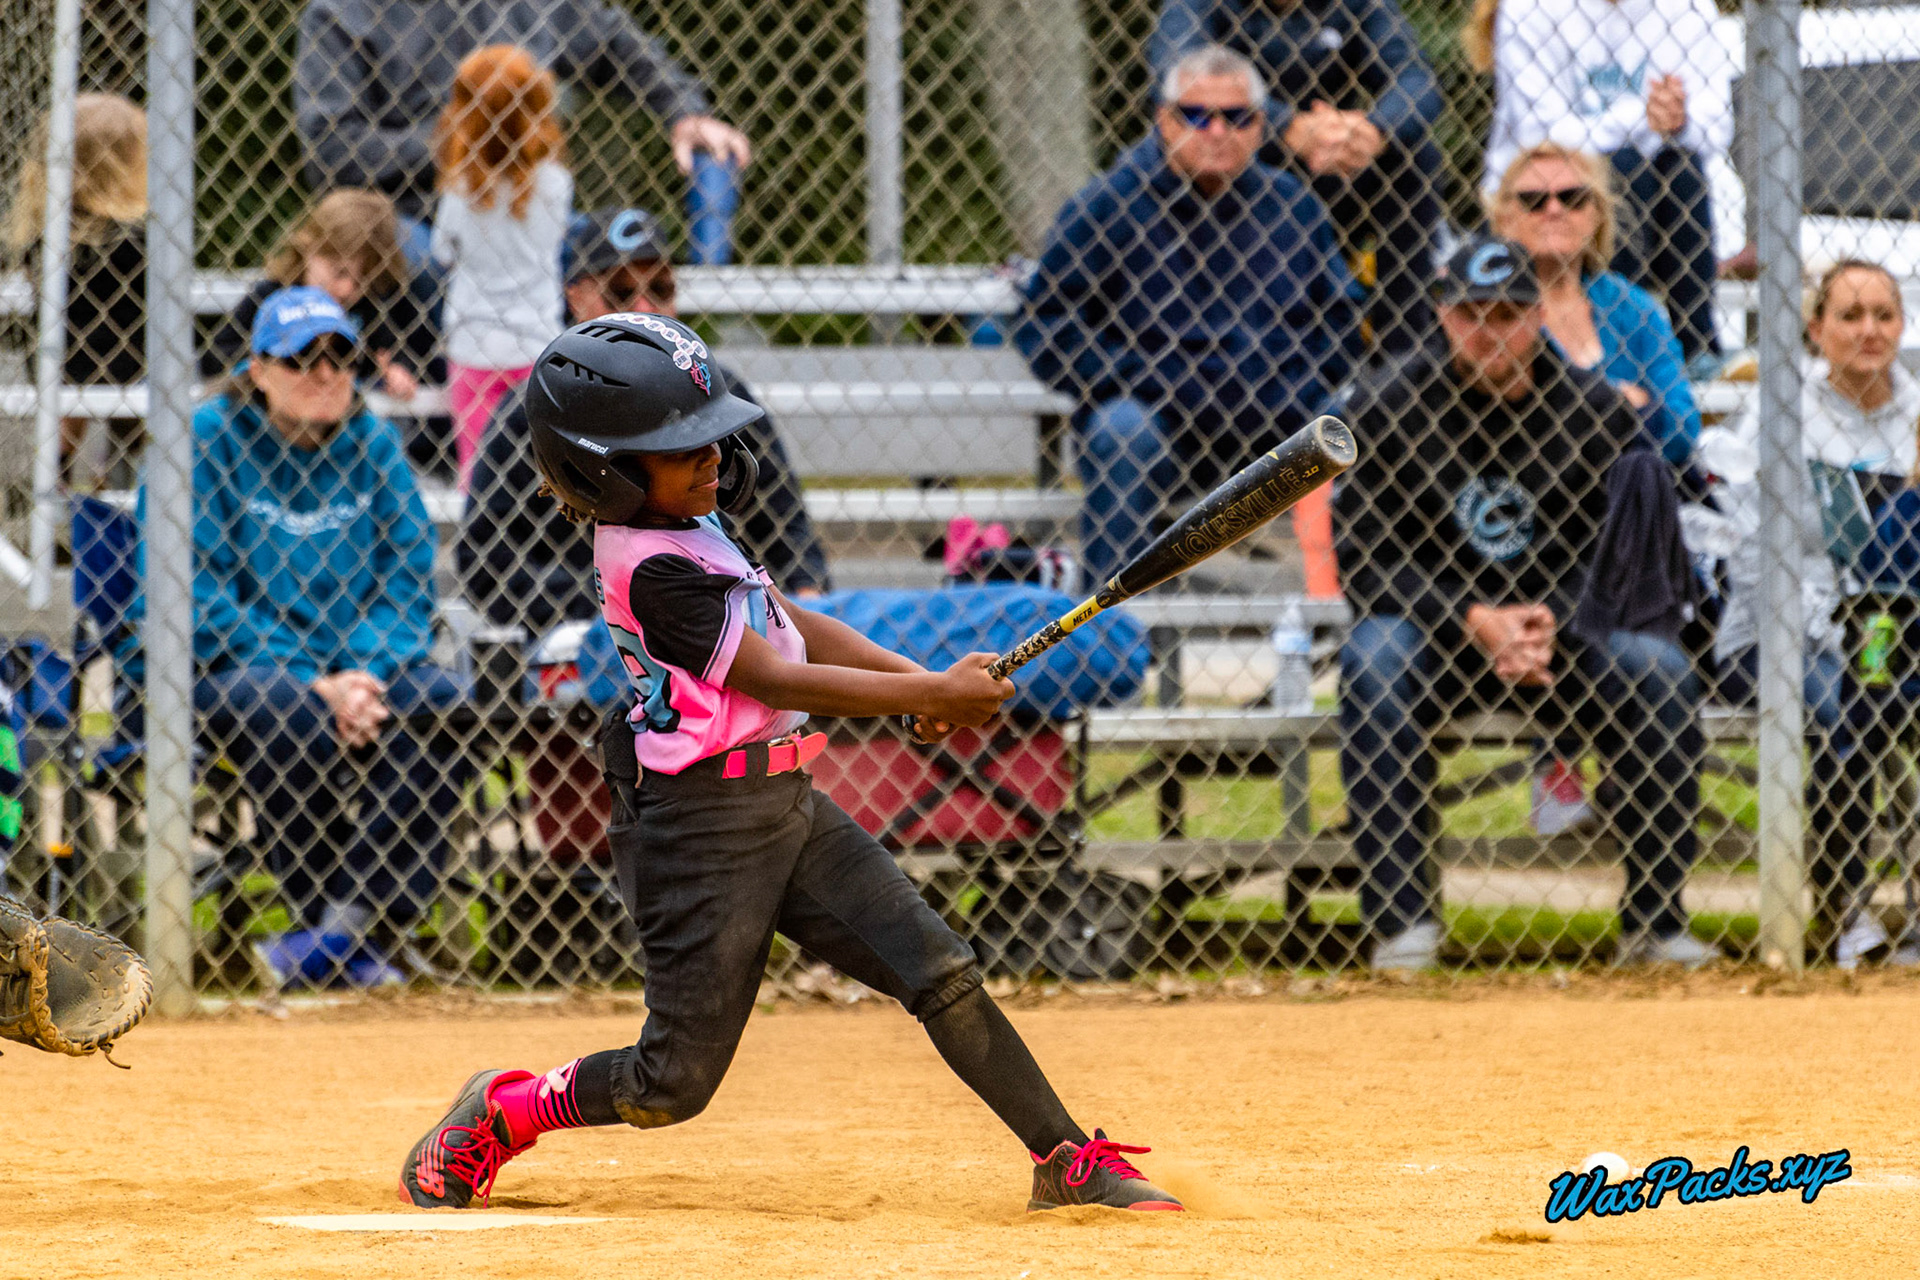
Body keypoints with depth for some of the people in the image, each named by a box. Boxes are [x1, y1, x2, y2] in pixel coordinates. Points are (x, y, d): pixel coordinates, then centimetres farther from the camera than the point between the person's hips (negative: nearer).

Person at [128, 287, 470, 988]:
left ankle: (349, 928, -24)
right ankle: (323, 920, -21)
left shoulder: (372, 444, 6)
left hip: (353, 663, 5)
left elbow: (409, 577, 4)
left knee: (444, 704, -23)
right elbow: (197, 599, -14)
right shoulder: (209, 441, -8)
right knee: (295, 716, -36)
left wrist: (364, 674, -17)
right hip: (222, 663, -5)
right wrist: (314, 684, -23)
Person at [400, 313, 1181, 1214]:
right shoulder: (652, 568, -19)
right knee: (676, 1079, -2)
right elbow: (773, 680, -20)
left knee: (941, 974, 0)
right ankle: (492, 1120, 20)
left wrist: (920, 680, 2)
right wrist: (932, 696, -19)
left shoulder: (685, 528, 11)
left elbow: (792, 628, 16)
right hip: (702, 824, -9)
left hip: (785, 802, 9)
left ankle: (1066, 1160, 4)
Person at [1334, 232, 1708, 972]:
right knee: (1372, 661, -34)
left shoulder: (1594, 410, -1)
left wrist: (1550, 621, -21)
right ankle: (1401, 924, -31)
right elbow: (1364, 561, -9)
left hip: (1564, 637, 1)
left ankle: (1655, 925, -17)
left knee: (1661, 672, -26)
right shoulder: (1384, 405, -5)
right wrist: (1473, 621, -22)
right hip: (1430, 633, -1)